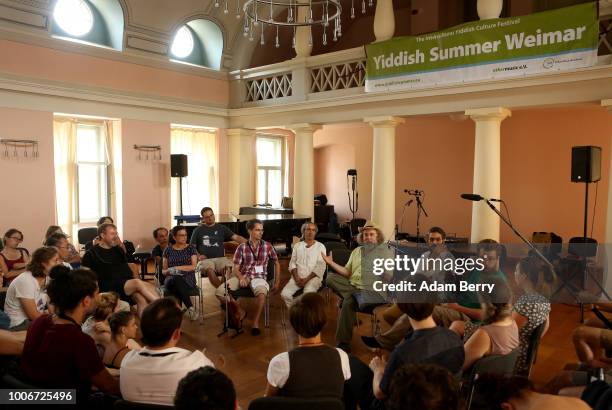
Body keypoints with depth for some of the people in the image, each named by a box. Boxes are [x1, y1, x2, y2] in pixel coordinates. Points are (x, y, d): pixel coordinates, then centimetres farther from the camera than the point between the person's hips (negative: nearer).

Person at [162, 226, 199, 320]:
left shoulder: (191, 248, 12)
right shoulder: (168, 250, 15)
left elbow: (193, 267, 1)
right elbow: (163, 270, 15)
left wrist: (177, 268, -10)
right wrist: (169, 271, -9)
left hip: (188, 279, -1)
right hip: (171, 279, 1)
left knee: (177, 282, -38)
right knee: (175, 280, -38)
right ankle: (190, 307, -32)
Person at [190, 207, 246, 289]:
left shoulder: (222, 228, 17)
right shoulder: (198, 230, 16)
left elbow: (236, 237, 6)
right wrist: (198, 256, -3)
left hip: (220, 258, 1)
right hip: (205, 259, -1)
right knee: (210, 270, -36)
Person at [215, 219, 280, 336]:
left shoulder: (267, 246, 6)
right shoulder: (241, 247, 4)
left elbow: (277, 263, 16)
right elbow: (236, 268, 3)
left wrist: (277, 282, 11)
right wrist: (241, 278, -18)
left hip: (259, 277, -2)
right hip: (243, 276, 2)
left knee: (262, 292, -39)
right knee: (220, 292, -20)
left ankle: (256, 321, -14)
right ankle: (240, 312, 6)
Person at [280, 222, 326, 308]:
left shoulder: (320, 247, 8)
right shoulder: (297, 246, 18)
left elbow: (320, 266, -2)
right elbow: (292, 263, 11)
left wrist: (307, 279, -12)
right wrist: (296, 278, -7)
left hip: (313, 277, -3)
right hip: (298, 277, 3)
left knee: (308, 293, -34)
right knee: (285, 294, -21)